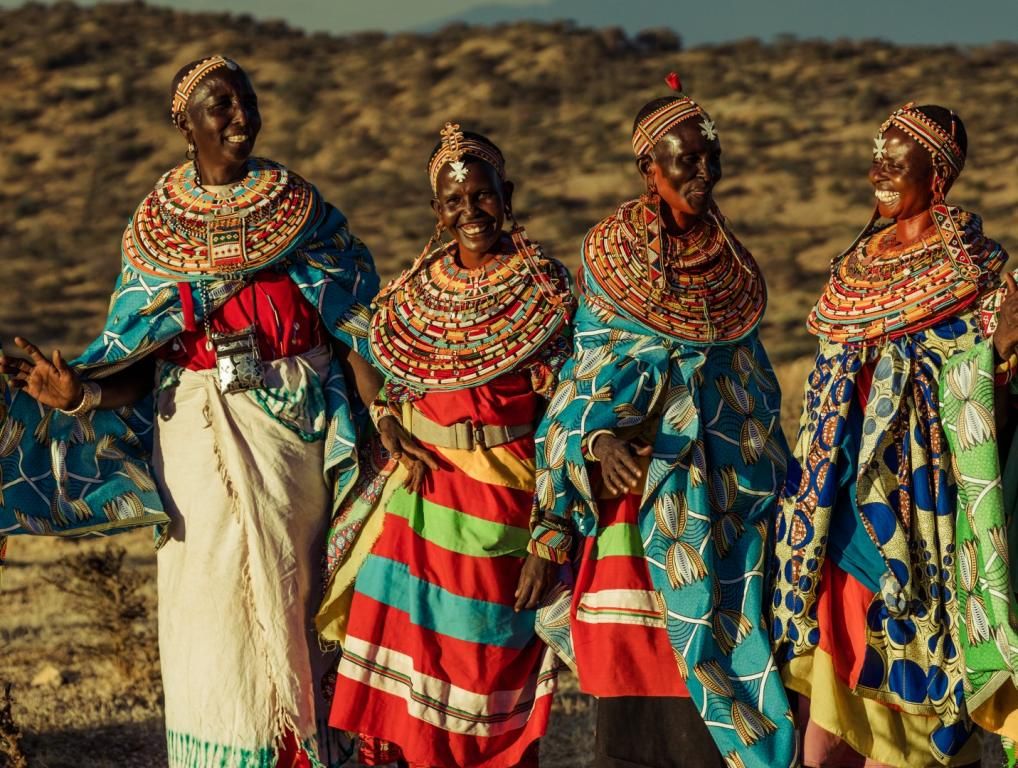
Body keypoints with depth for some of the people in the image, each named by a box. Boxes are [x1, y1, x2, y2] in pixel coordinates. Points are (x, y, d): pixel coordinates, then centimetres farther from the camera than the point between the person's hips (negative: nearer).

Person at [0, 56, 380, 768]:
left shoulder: (300, 207, 4)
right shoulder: (156, 227, 4)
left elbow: (354, 328, 2)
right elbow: (140, 364, 2)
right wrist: (77, 392, -17)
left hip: (295, 426, 0)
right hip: (200, 435, 0)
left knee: (292, 591, 3)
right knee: (212, 598, -1)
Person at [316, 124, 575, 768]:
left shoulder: (545, 291, -7)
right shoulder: (415, 292, 7)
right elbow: (389, 389, 18)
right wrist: (394, 435, -6)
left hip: (503, 505, -4)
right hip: (421, 494, 4)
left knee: (491, 663, 3)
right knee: (407, 657, 2)